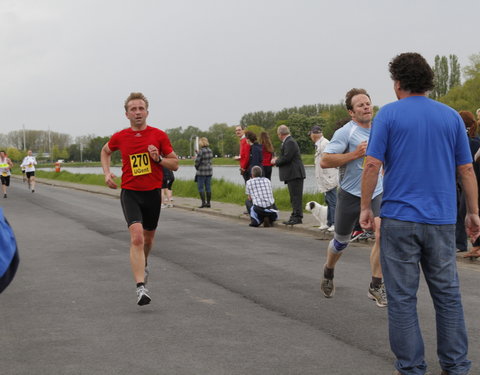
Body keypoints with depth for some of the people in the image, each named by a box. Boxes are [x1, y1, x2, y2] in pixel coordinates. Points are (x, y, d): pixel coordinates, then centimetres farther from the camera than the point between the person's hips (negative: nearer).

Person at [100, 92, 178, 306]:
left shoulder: (159, 135, -3)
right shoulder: (119, 137, -1)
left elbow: (175, 164, 2)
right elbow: (105, 151, 21)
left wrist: (158, 159, -16)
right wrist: (107, 173, 6)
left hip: (153, 193, 2)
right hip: (130, 193, -2)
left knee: (148, 237, 19)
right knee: (136, 236, -20)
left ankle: (143, 264, 52)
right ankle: (141, 288, -23)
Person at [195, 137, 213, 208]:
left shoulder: (201, 151, -15)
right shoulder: (210, 151, 6)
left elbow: (197, 161, -14)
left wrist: (197, 168, 7)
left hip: (201, 171, -7)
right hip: (209, 171, 7)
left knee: (200, 187, 1)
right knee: (208, 187, 9)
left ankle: (203, 202, -4)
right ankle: (208, 203, 11)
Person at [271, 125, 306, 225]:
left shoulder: (290, 142, -15)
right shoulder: (288, 141, 19)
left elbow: (286, 158, -22)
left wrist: (276, 161, -8)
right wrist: (278, 160, 15)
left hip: (295, 174, -11)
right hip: (293, 174, 11)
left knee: (296, 197, -10)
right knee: (294, 197, 13)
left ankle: (297, 217, -10)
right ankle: (295, 216, 18)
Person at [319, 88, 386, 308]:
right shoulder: (346, 132, -13)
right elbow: (325, 161, -22)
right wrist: (355, 154, -24)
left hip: (377, 193, 4)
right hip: (351, 194, -4)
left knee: (382, 236, -16)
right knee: (341, 242, 12)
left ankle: (376, 287, -6)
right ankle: (328, 275, 41)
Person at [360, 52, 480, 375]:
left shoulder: (389, 114, -2)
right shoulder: (451, 116, 7)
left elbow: (373, 165, -8)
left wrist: (366, 207, 2)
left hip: (399, 218, -3)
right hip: (441, 219, 3)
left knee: (403, 298, 3)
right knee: (448, 294, 11)